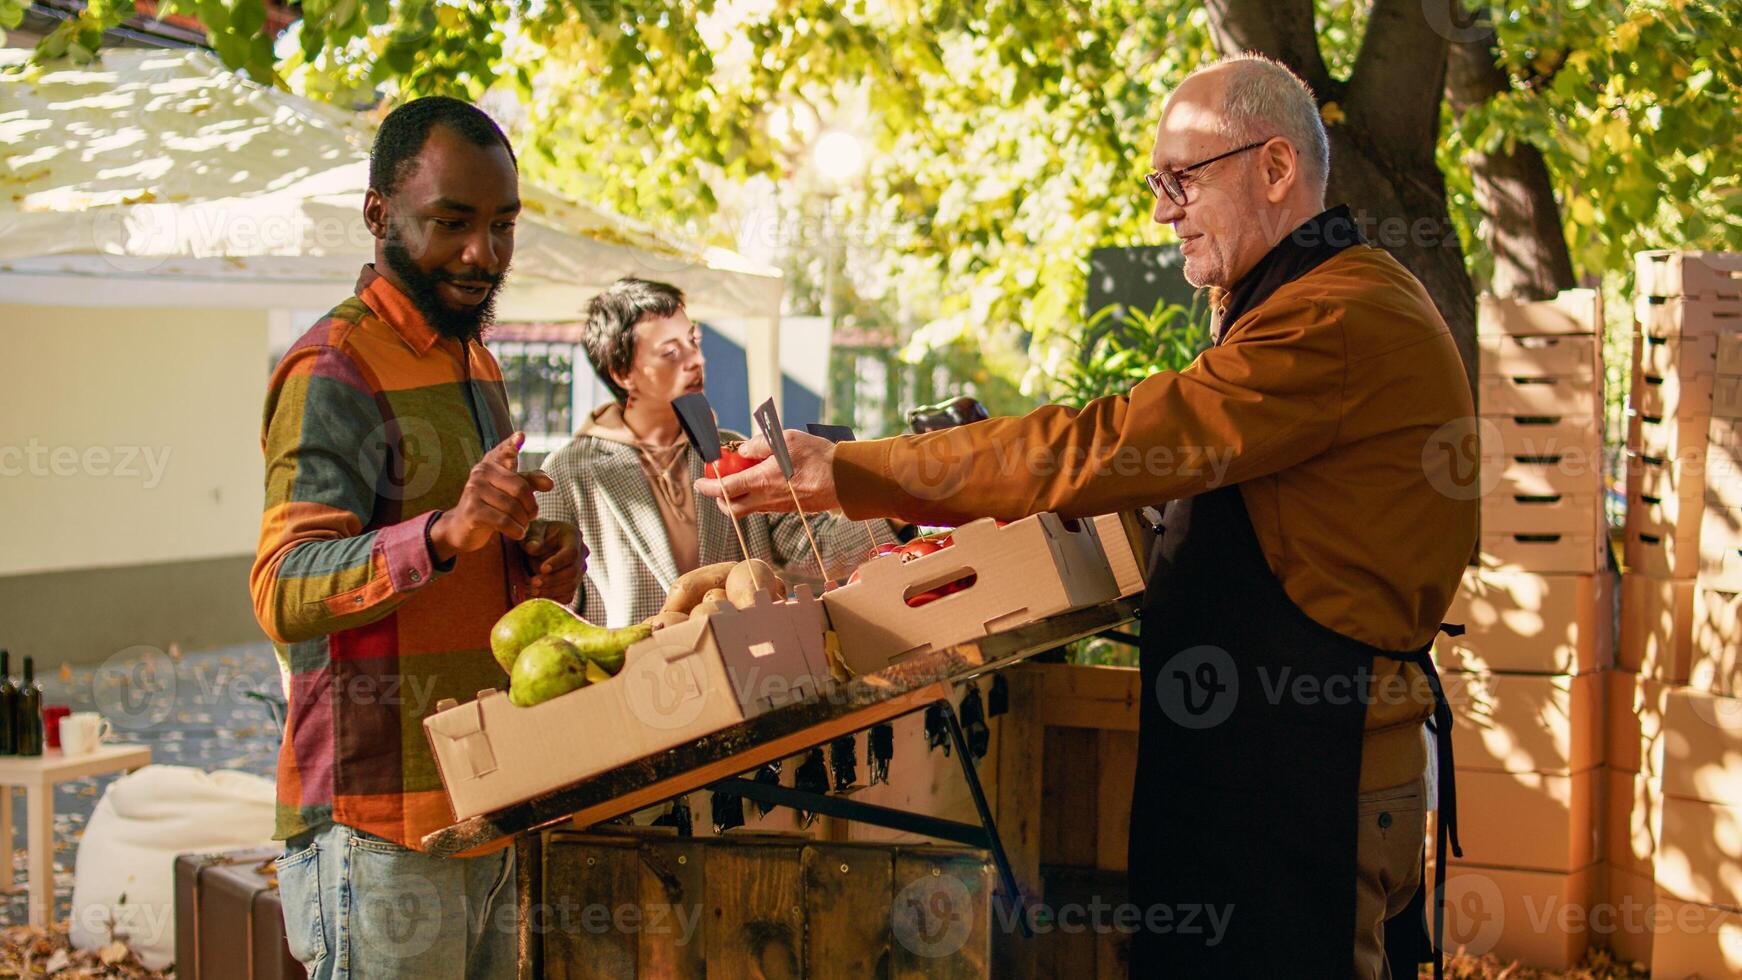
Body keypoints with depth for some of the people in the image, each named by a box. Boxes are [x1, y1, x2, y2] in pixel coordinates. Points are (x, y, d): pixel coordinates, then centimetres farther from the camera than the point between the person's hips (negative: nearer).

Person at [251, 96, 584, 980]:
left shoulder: (472, 360, 16)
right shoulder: (335, 369, -13)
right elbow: (283, 591, -24)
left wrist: (536, 559, 3)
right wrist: (447, 532, -41)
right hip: (379, 830, -8)